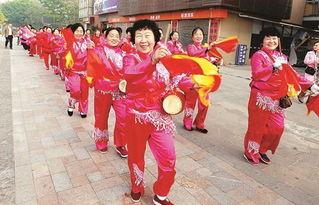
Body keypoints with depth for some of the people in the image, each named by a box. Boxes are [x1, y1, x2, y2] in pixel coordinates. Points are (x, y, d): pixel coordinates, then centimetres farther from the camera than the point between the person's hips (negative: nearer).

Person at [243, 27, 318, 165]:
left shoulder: (281, 57, 14)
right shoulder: (258, 55, -5)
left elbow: (292, 74, 15)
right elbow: (256, 74, -20)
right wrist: (274, 67, -26)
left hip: (276, 99, 6)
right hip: (261, 97, -6)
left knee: (277, 127, 9)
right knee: (257, 126, 4)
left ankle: (262, 150, 29)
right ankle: (250, 153, 23)